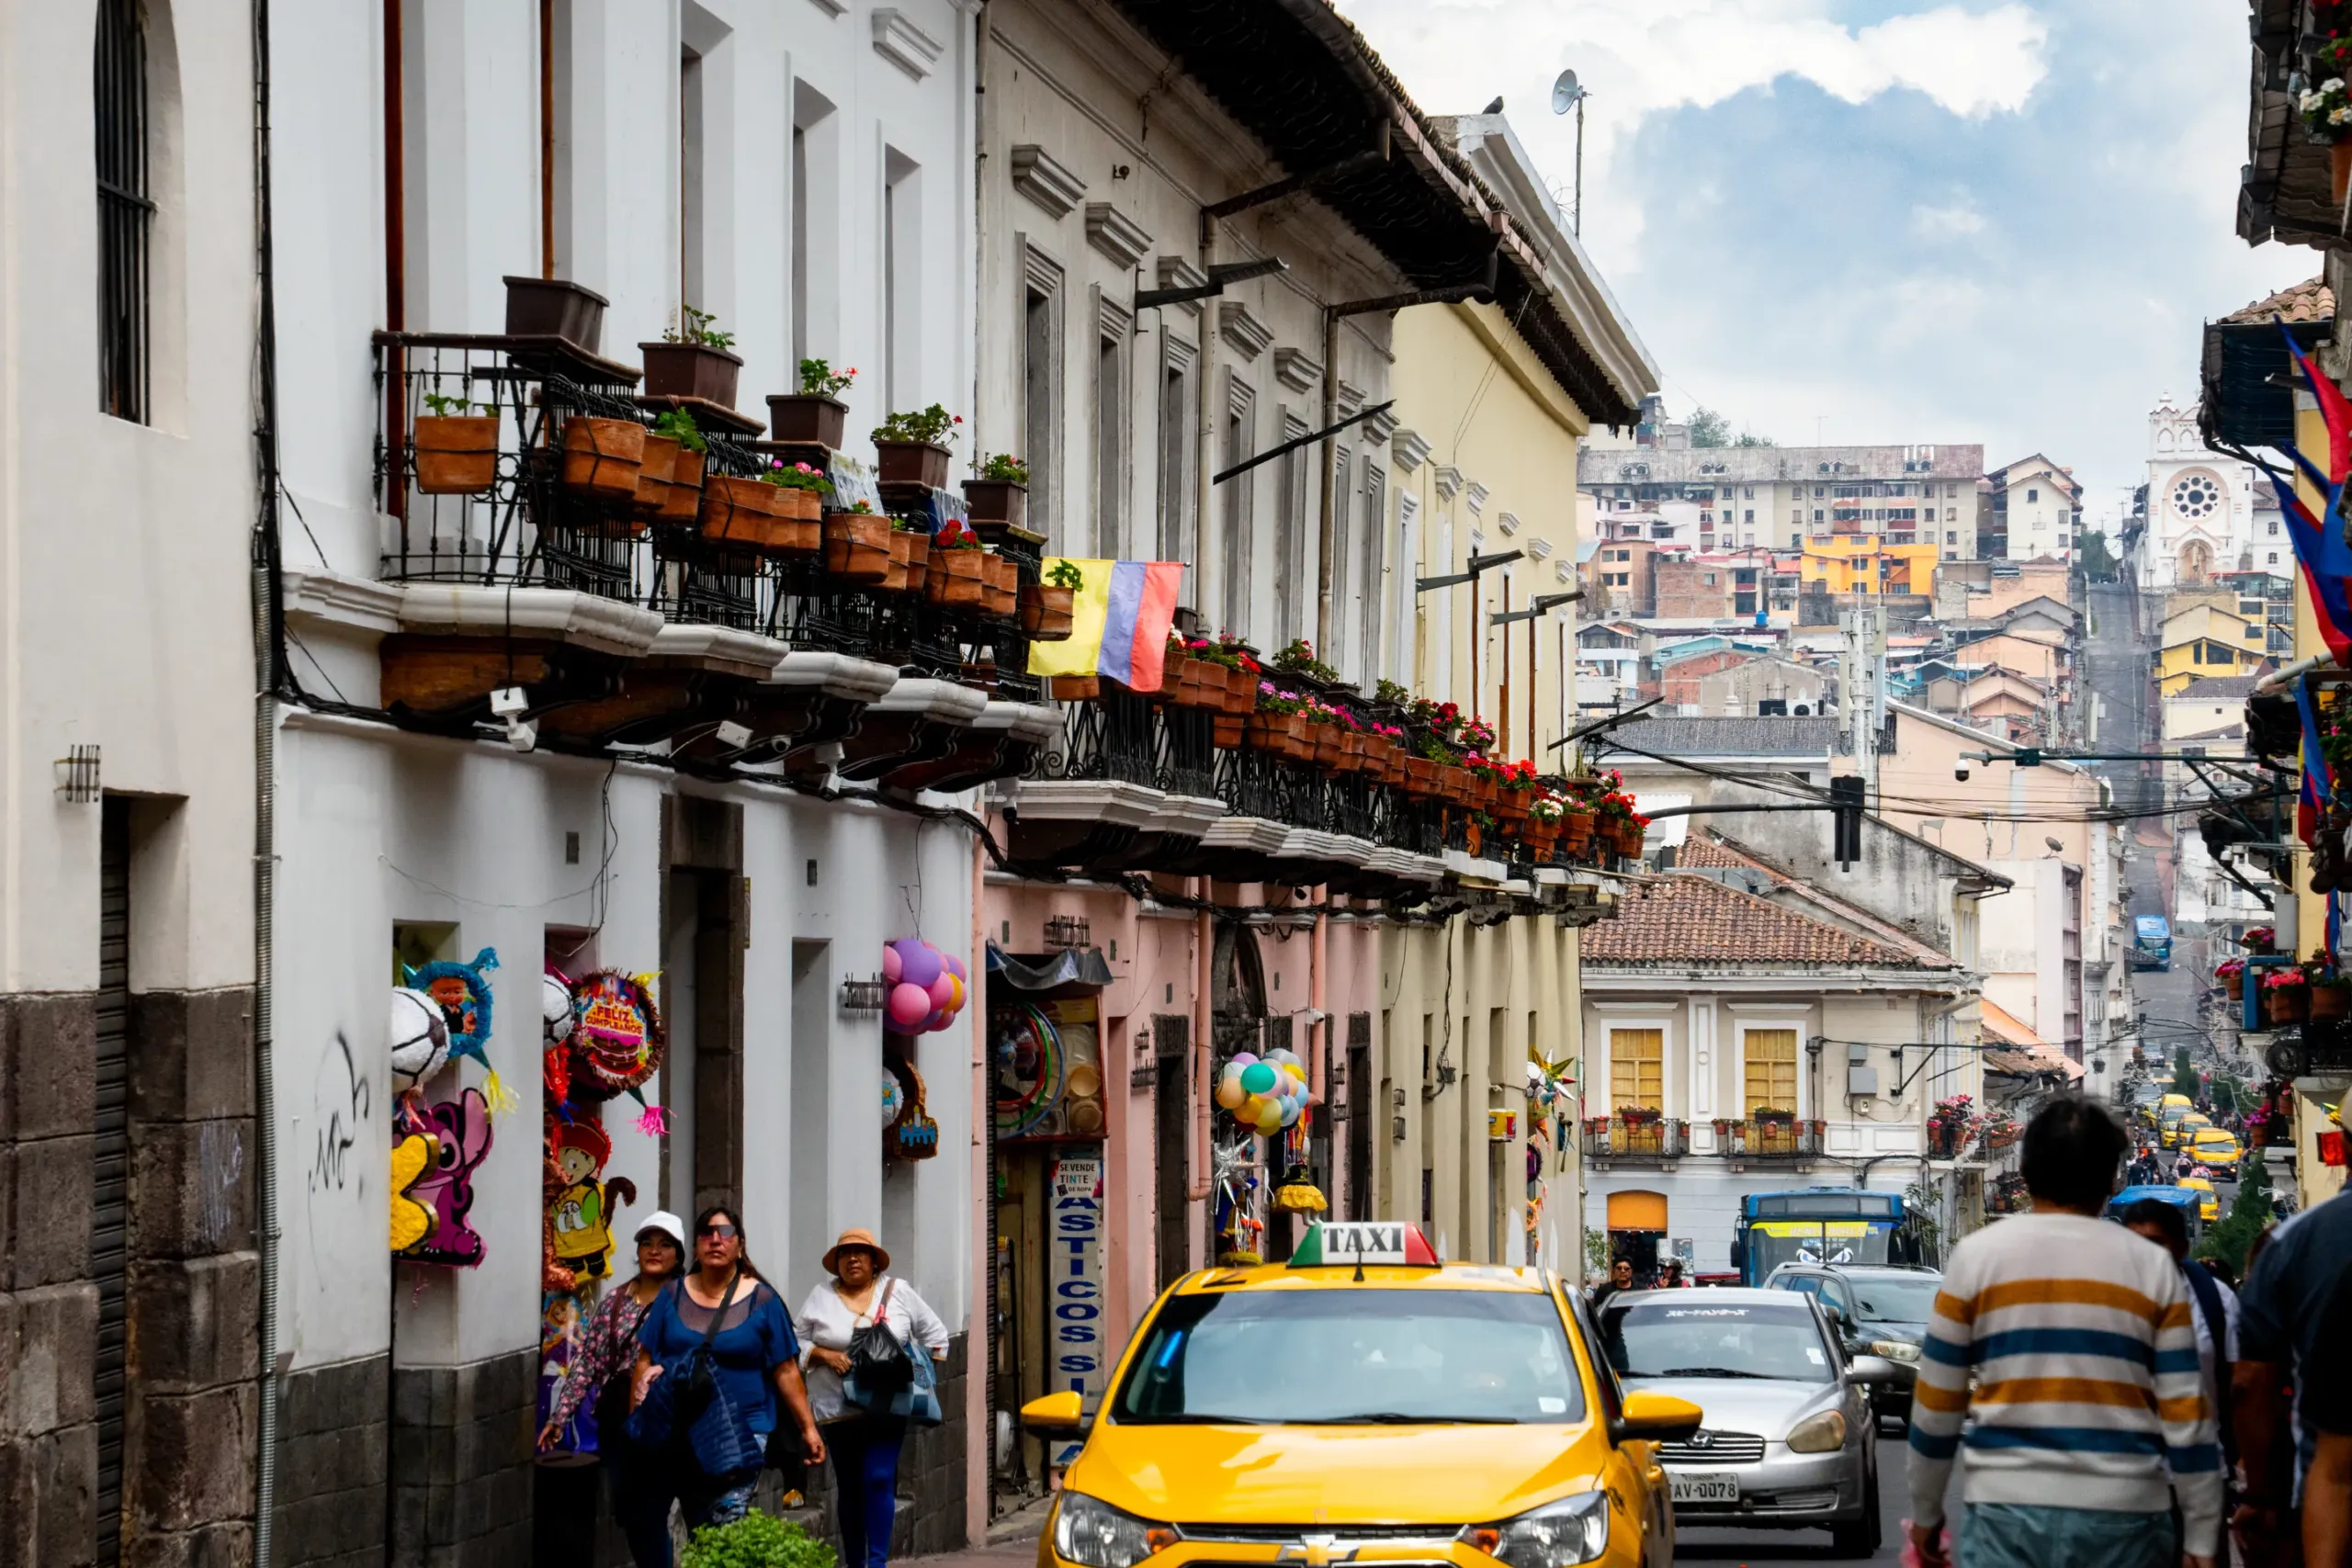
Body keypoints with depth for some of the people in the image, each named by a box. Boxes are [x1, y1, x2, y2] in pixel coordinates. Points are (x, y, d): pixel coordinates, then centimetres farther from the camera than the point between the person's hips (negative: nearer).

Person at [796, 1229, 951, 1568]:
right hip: (838, 1409, 1)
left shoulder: (898, 1292, 6)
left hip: (887, 1409, -1)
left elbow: (935, 1334, 13)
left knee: (879, 1480, -13)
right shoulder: (821, 1297, 5)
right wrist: (825, 1354, -13)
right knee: (849, 1487, 6)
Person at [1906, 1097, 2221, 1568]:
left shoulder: (1977, 1257, 3)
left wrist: (1926, 1513, 16)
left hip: (2007, 1512, -1)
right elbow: (2186, 1416, 1)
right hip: (2124, 1513, 1)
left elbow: (1936, 1405, 5)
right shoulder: (2152, 1269, 4)